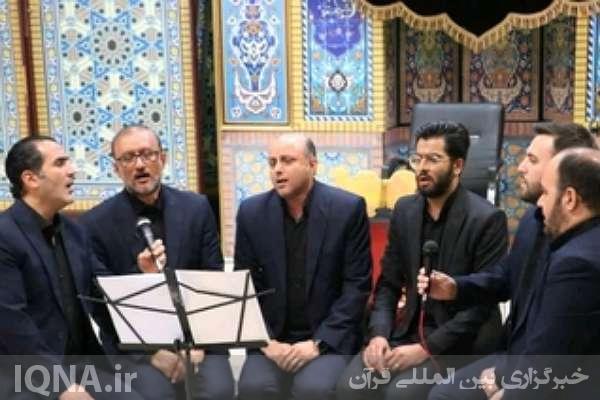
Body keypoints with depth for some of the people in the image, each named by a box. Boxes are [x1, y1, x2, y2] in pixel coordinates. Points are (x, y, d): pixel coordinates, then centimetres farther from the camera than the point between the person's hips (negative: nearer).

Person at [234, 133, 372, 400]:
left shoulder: (348, 208, -7)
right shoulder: (252, 213, 0)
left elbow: (357, 285, -8)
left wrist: (319, 342, -14)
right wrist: (265, 340, -10)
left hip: (330, 336, -2)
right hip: (272, 336, 2)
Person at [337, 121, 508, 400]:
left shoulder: (487, 219, -12)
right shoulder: (404, 210, 6)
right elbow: (388, 283, 9)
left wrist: (426, 348, -19)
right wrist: (378, 333, -10)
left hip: (460, 341, -5)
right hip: (411, 330, 5)